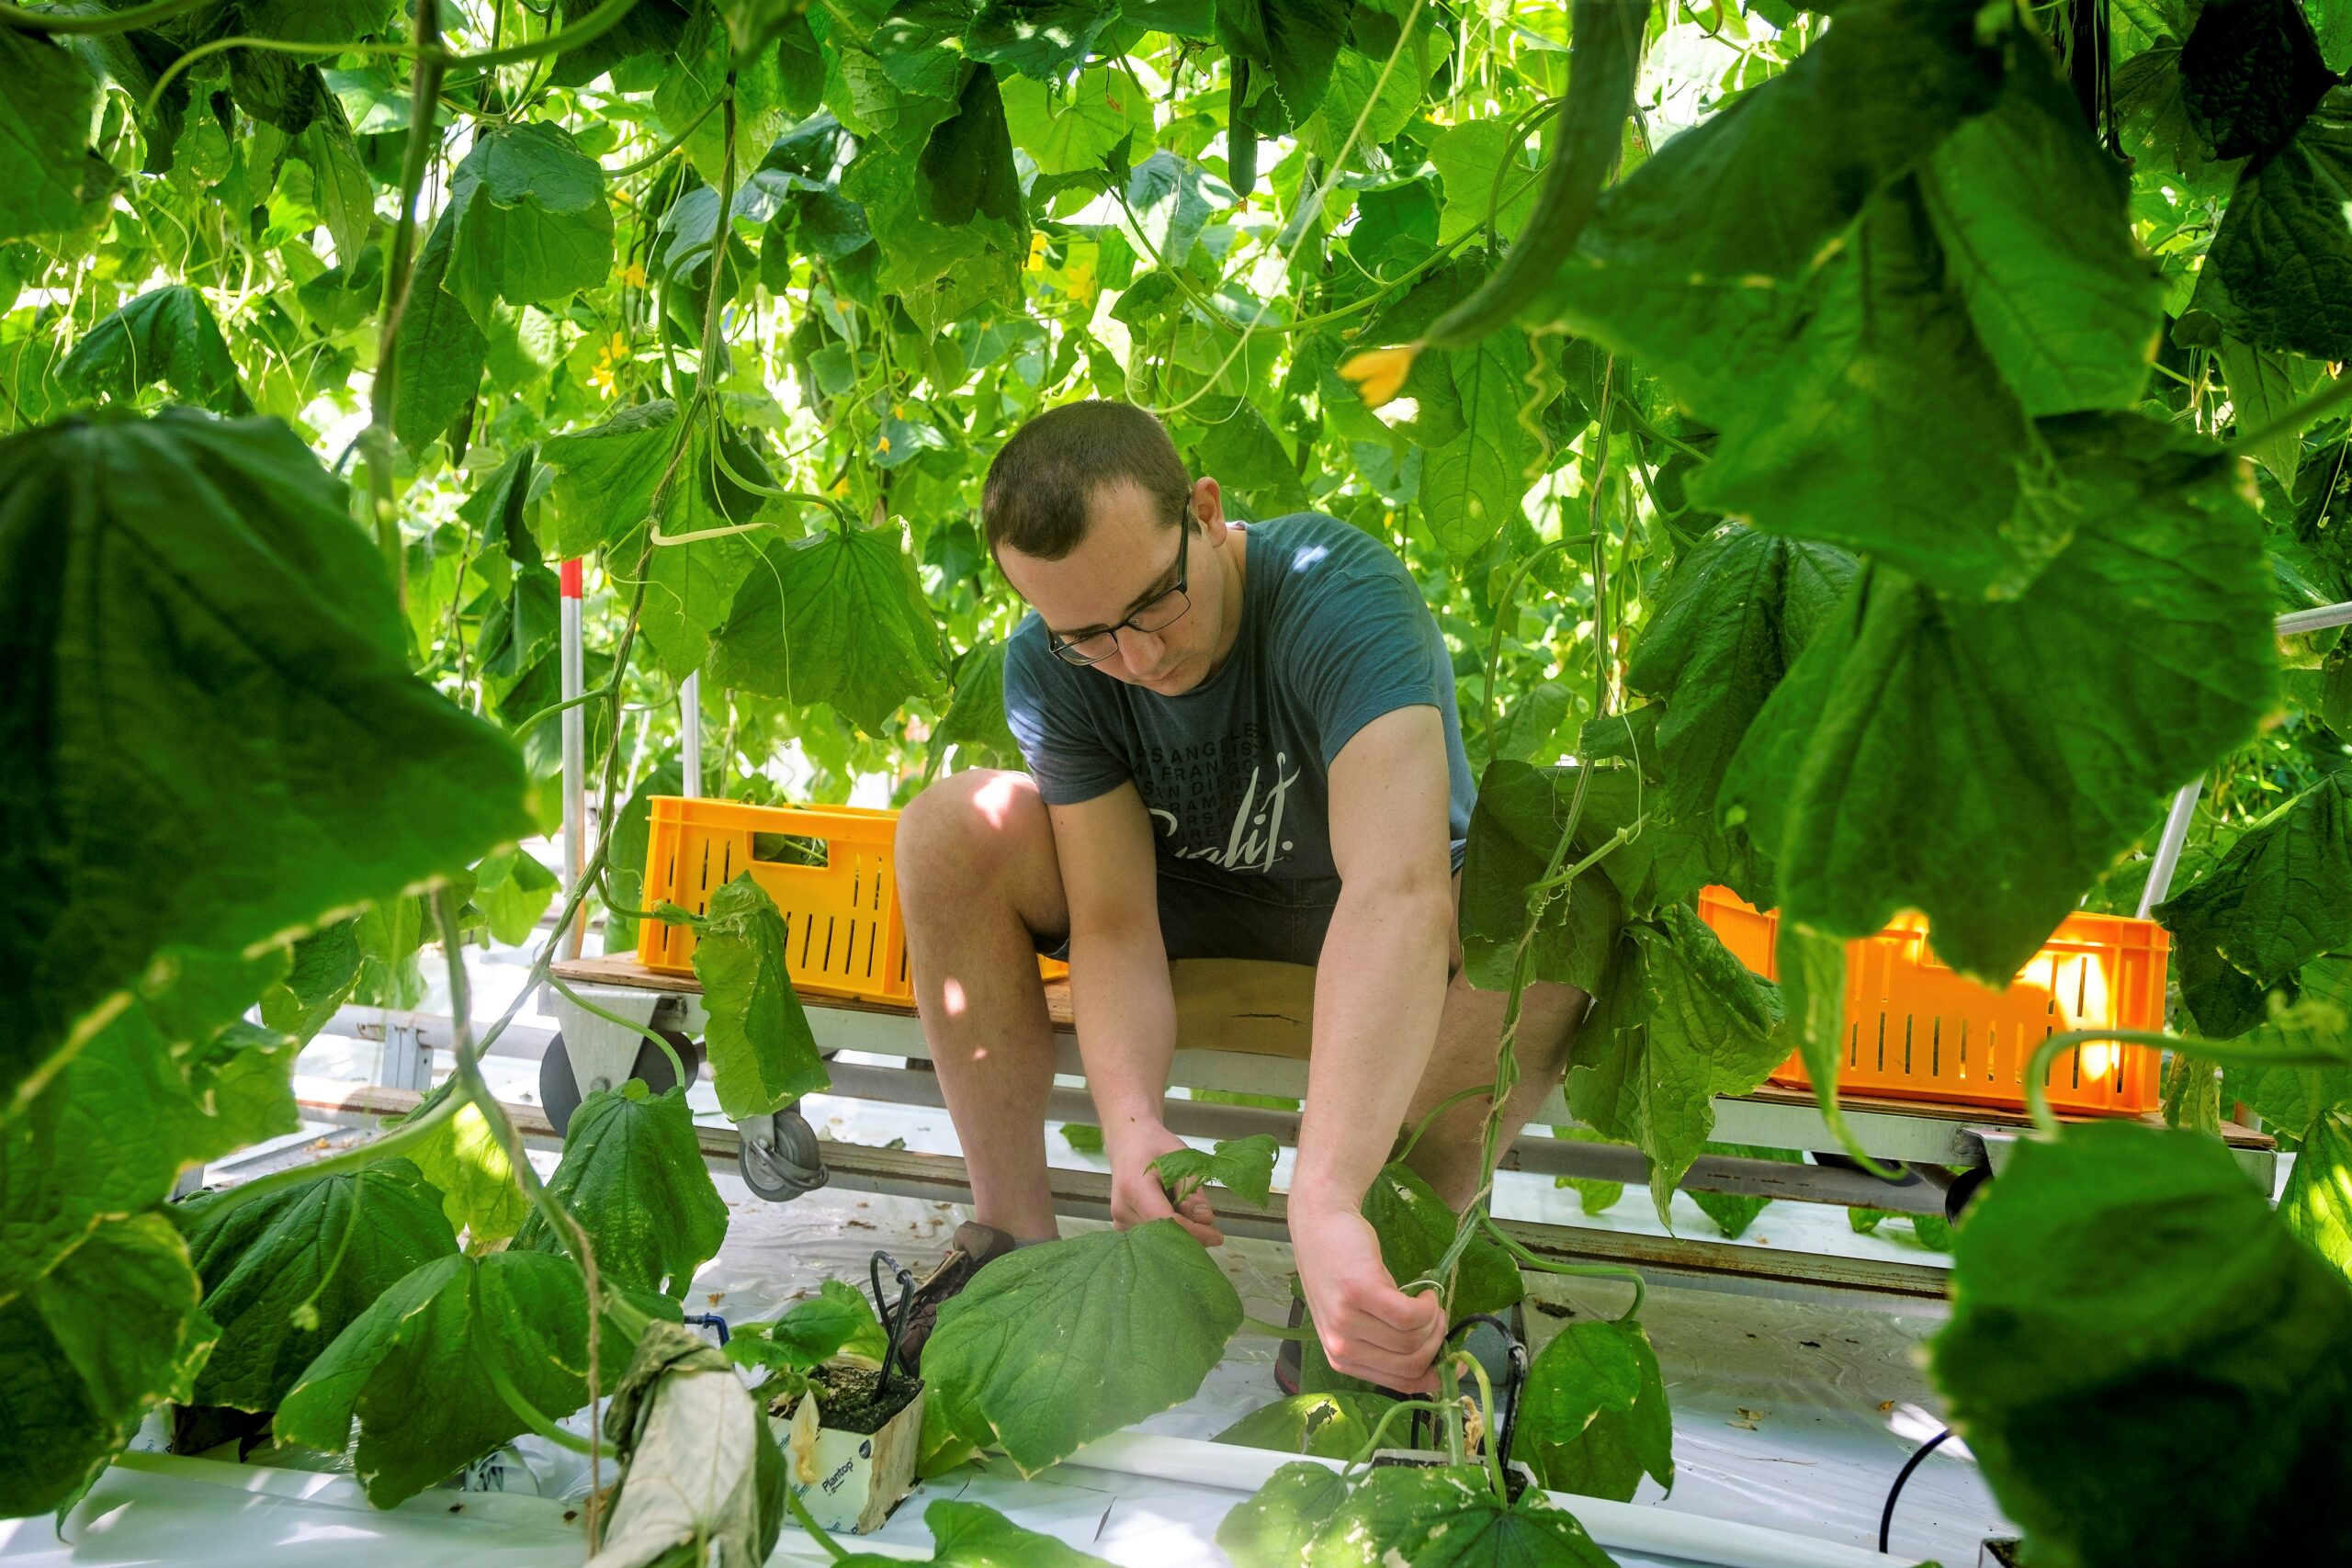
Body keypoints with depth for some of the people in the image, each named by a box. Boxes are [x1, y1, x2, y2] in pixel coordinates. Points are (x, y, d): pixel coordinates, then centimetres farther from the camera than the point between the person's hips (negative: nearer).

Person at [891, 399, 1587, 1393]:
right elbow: (1115, 924, -22)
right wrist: (1130, 1120, -42)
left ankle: (1376, 1274, -22)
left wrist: (1325, 1202, -60)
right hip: (1186, 881, 3)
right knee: (952, 829, -22)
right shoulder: (1049, 667, -20)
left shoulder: (1340, 596, -35)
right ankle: (1015, 1237, -13)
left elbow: (1400, 893, -50)